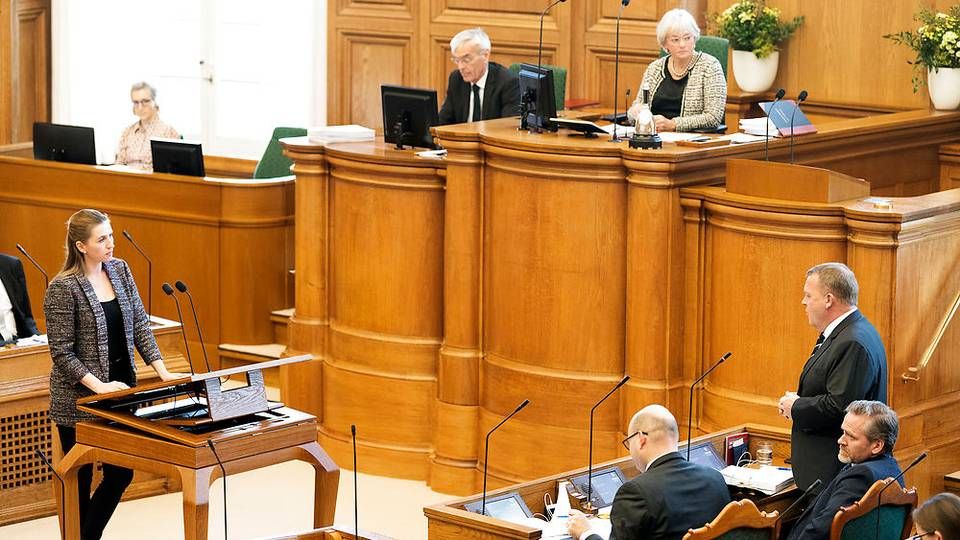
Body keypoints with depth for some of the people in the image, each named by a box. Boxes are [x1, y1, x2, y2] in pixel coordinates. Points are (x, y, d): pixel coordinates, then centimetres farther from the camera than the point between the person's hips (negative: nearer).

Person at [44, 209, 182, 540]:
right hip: (80, 399, -6)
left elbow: (139, 324, 6)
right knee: (80, 479, 5)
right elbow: (62, 352, -15)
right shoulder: (63, 288, -16)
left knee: (121, 473, 10)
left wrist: (161, 370, -4)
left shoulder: (120, 270, 3)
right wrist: (99, 387, -24)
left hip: (120, 386, 6)